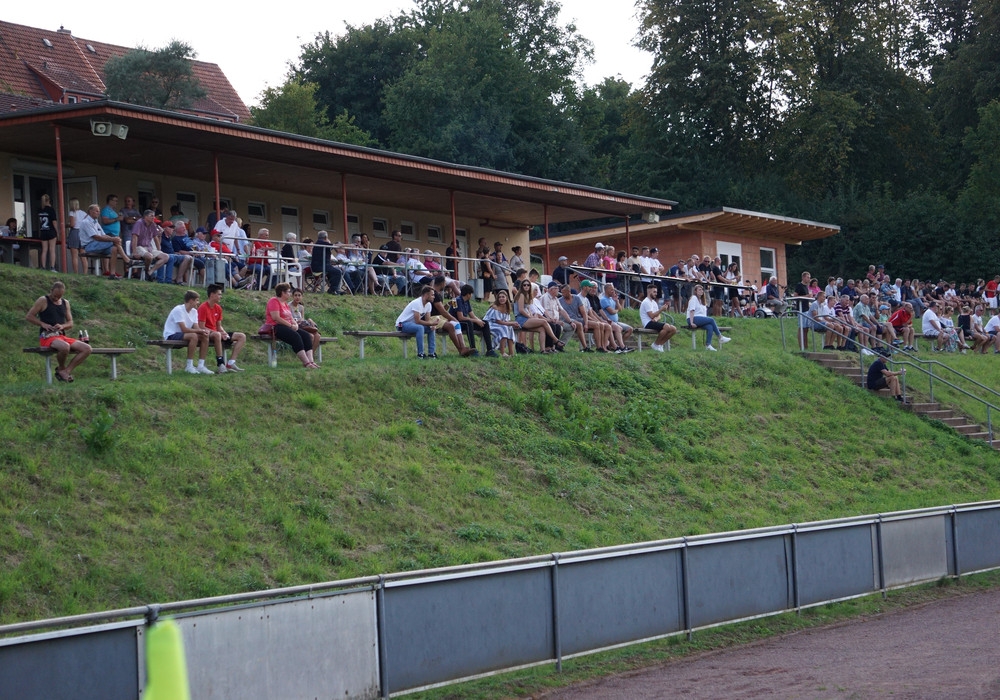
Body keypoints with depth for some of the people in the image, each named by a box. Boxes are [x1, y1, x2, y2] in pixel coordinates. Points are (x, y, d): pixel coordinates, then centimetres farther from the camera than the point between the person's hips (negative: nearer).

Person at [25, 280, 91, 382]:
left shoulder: (65, 303, 17)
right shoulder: (43, 301, 1)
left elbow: (70, 324, 17)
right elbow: (28, 317, -1)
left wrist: (62, 326, -6)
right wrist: (43, 324, -14)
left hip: (62, 336, 6)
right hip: (47, 337, -6)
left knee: (87, 349, -14)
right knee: (65, 347, -39)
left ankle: (66, 371, -13)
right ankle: (61, 368, -8)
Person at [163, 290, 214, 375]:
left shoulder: (194, 311, 6)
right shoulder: (178, 310, -20)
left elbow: (196, 328, 0)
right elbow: (184, 329, -26)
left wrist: (204, 331, -22)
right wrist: (201, 331, -24)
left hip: (182, 335, 9)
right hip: (171, 335, -9)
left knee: (205, 337, -9)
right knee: (193, 336, -33)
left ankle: (201, 366, -9)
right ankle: (189, 366, -28)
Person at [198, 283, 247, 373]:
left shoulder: (218, 308, 10)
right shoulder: (203, 308, -14)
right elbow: (202, 327, -18)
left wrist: (224, 333, -6)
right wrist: (216, 332, -24)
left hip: (216, 333, 9)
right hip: (207, 334, -9)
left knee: (242, 336, -1)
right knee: (217, 335, -44)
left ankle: (230, 363, -15)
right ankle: (221, 364, -39)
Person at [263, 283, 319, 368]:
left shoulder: (285, 303, 22)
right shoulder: (274, 301, -8)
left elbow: (290, 317, 20)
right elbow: (276, 318, -19)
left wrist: (295, 324, -2)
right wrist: (290, 325, -17)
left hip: (287, 326, 10)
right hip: (276, 327, -10)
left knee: (306, 335, -11)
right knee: (295, 336, -32)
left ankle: (310, 361, -23)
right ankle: (306, 363, -35)